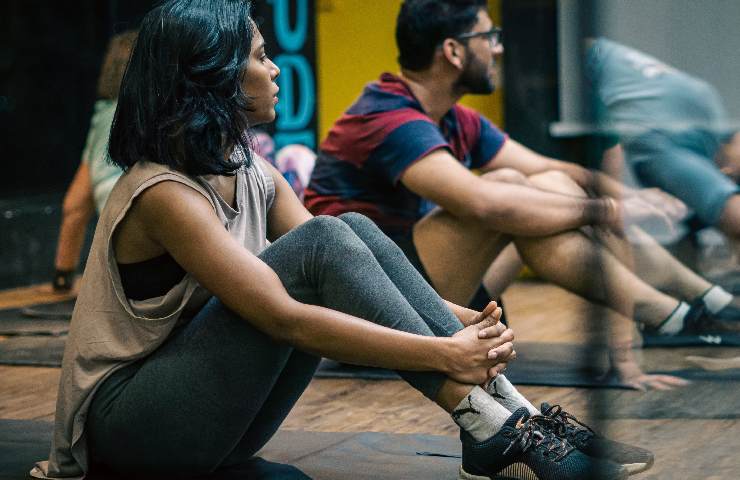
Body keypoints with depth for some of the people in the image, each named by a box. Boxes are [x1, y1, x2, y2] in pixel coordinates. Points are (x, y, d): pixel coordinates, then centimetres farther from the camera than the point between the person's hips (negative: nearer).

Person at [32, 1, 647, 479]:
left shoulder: (252, 174, 7)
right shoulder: (163, 192, -20)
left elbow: (342, 273, 2)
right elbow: (283, 318, -29)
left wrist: (464, 322, -15)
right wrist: (442, 353, -31)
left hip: (210, 406, 8)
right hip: (128, 420, -8)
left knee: (355, 233, -11)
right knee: (323, 242, -25)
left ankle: (514, 416, -17)